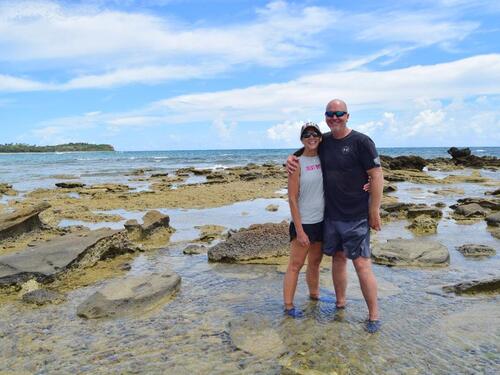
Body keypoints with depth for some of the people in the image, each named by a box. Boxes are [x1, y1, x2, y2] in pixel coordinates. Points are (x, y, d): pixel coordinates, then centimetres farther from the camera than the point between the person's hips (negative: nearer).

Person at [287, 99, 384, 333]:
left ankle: (374, 316, 10)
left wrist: (374, 212, -12)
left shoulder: (361, 142, -10)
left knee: (361, 264, -3)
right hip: (330, 215, 6)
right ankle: (340, 303, 31)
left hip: (356, 217, -5)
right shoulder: (323, 142, 7)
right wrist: (291, 159, -1)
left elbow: (376, 176, -10)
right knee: (338, 258, 16)